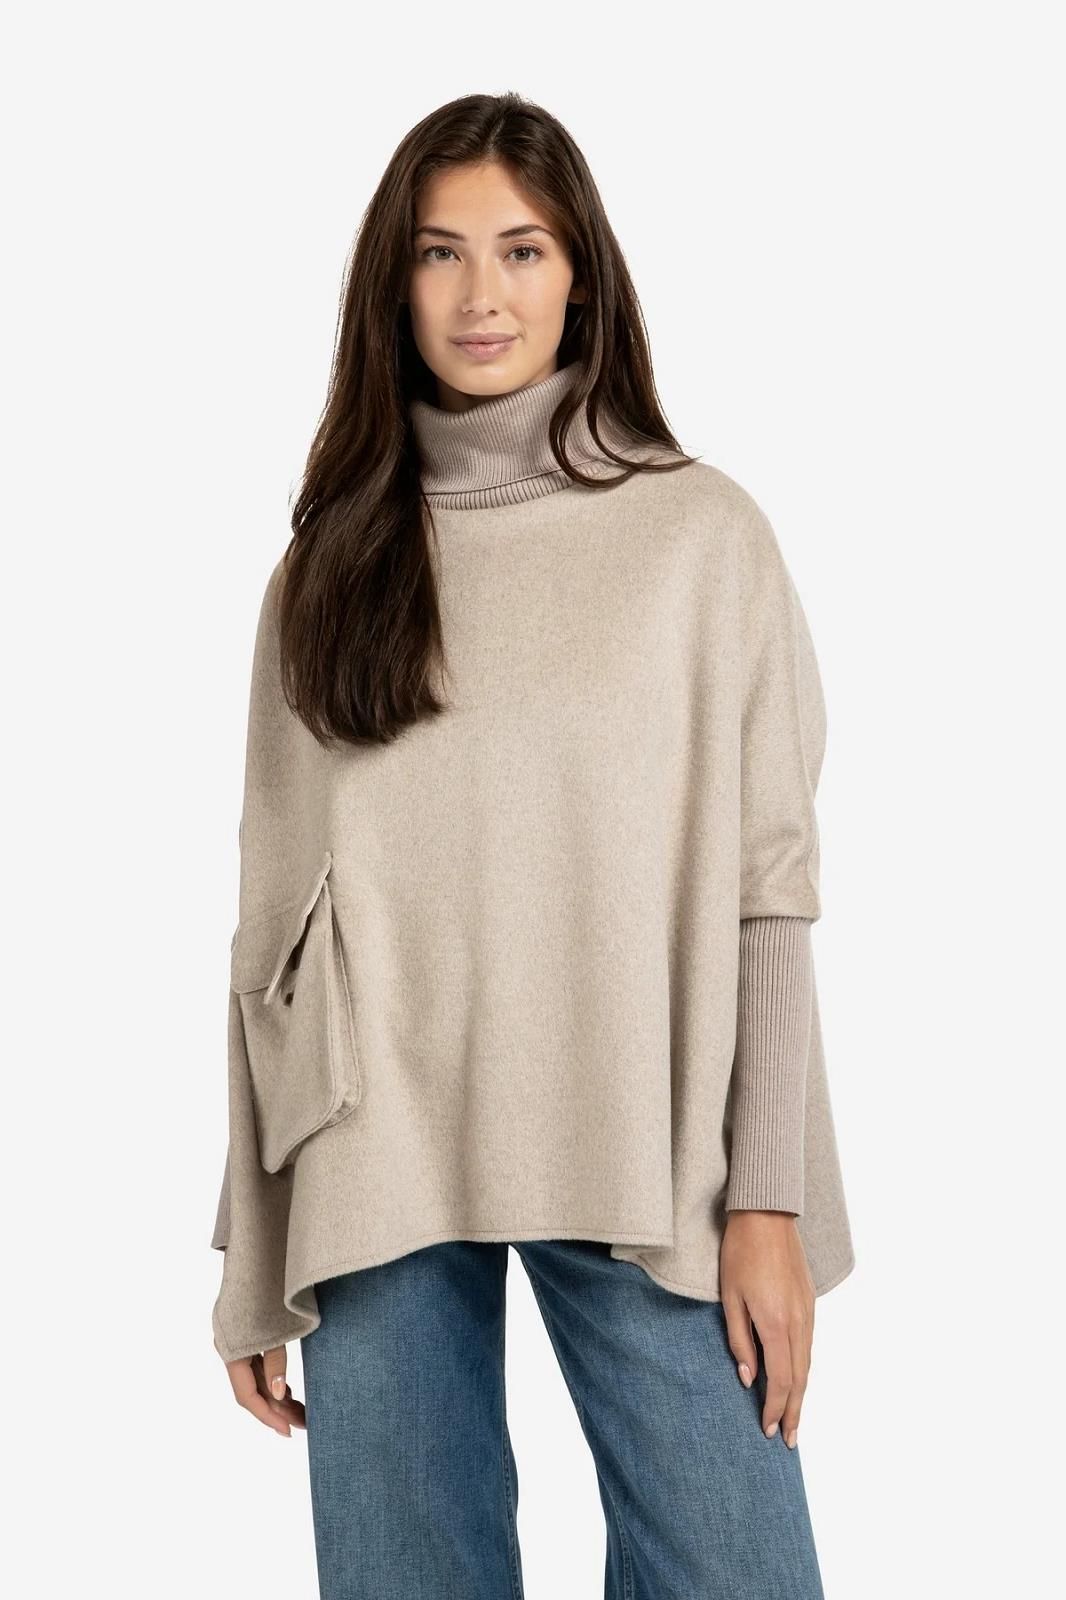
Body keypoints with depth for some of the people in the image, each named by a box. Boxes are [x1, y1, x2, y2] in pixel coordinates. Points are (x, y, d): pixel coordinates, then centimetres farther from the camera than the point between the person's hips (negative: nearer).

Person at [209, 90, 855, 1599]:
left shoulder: (702, 531, 2)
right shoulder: (330, 567, 10)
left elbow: (766, 885, 0)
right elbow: (276, 920, 10)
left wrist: (767, 1202, -7)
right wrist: (252, 1263, 8)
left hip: (639, 1166, -2)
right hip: (380, 1171, 2)